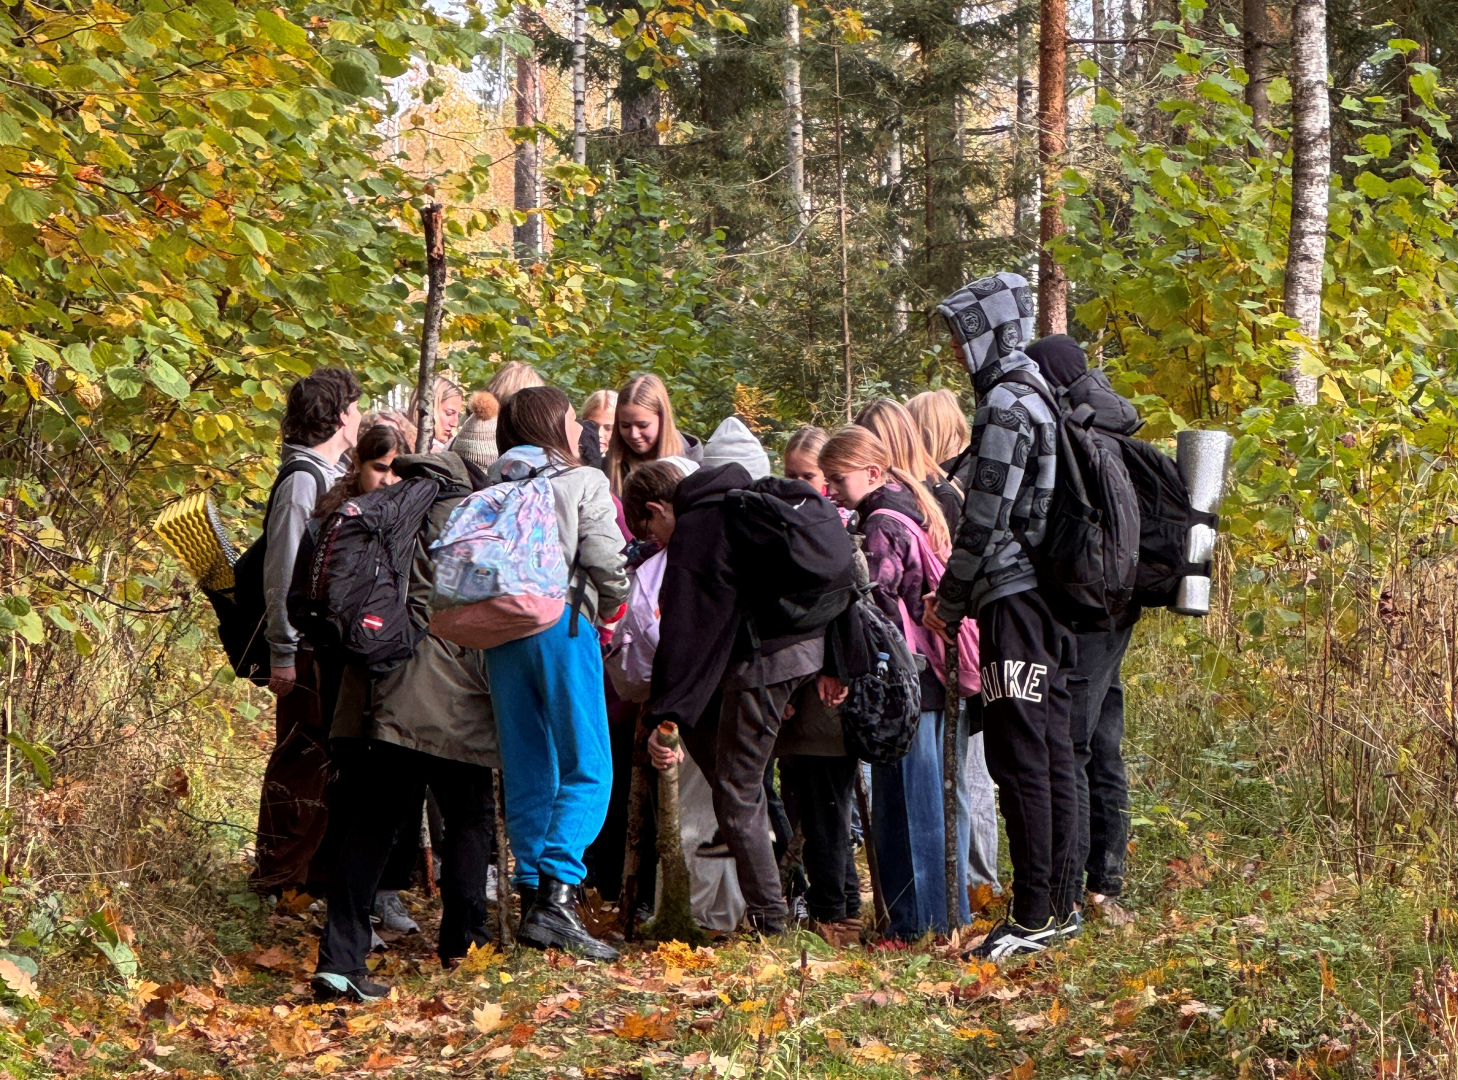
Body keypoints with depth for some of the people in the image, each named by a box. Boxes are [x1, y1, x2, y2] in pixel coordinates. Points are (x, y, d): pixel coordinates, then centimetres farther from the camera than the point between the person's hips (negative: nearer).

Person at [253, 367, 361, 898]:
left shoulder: (333, 476, 14)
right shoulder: (301, 480, -14)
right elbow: (281, 574, -16)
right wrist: (282, 654, -17)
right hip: (308, 649, -9)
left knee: (325, 758, 11)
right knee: (300, 760, -4)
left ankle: (308, 866, 19)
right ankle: (279, 875, 3)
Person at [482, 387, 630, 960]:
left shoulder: (494, 488, 12)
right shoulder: (583, 483, -1)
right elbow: (606, 560, -7)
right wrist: (609, 608, 12)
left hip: (499, 629, 5)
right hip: (563, 625, -5)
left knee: (526, 771, 11)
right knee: (587, 768, -4)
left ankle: (532, 892, 9)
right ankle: (557, 896, -16)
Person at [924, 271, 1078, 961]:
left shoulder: (1005, 406, -13)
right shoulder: (1045, 397, 18)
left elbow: (984, 521, -16)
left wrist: (950, 605, -5)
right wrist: (961, 596, 20)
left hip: (1014, 599, -10)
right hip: (1054, 597, 10)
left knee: (1019, 758, -8)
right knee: (1053, 755, 11)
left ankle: (1034, 915, -8)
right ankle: (1059, 904, 16)